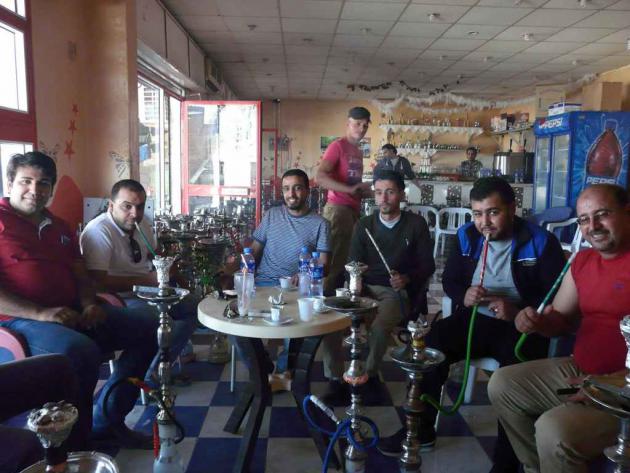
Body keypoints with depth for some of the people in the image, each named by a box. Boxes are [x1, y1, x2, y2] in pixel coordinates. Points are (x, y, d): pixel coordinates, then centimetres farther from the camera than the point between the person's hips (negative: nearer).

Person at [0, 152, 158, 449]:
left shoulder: (59, 228, 21)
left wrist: (89, 305, -2)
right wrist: (39, 313, -22)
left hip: (73, 314, 8)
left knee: (148, 327, -1)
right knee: (81, 351, -38)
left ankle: (107, 421, 6)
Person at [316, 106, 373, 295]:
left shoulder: (358, 152, 19)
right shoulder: (337, 146, -8)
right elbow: (320, 177, -22)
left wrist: (364, 190, 11)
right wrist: (350, 189, -28)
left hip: (353, 209, 9)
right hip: (338, 209, -9)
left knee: (350, 259, 13)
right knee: (335, 259, -8)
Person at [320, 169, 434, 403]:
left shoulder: (416, 224, 4)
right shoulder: (363, 225, 11)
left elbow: (427, 265, 4)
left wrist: (406, 278, -16)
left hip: (396, 292, -2)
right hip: (364, 288, 3)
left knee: (379, 326, -34)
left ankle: (371, 375, -4)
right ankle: (335, 380, -11)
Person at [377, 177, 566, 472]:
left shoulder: (541, 242, -7)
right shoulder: (467, 236, 6)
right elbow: (449, 280, 11)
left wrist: (518, 311, -27)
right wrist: (463, 296, -12)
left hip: (521, 327, -4)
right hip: (475, 319, 4)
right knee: (430, 344, -20)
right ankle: (421, 429, -1)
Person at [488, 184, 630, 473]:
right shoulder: (583, 261, 9)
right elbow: (561, 321, 15)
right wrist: (537, 321, -8)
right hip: (579, 371, 9)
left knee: (553, 429, -28)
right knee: (502, 384, 9)